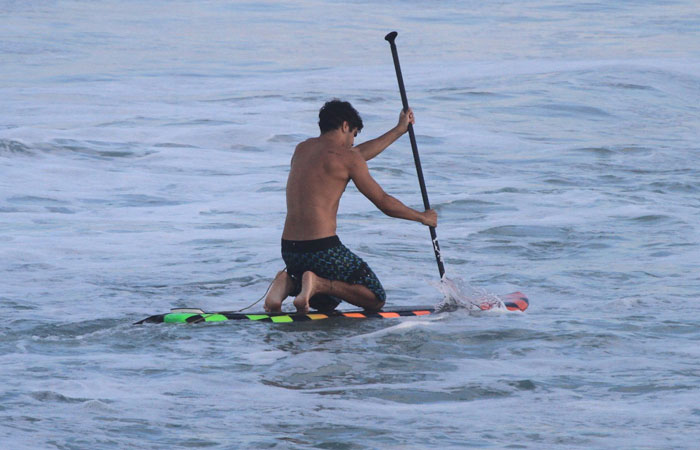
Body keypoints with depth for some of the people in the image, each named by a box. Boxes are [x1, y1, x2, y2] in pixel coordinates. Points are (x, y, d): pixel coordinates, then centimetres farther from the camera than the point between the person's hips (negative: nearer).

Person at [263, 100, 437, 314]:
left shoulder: (302, 149, 15)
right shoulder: (345, 157, -7)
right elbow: (384, 202, 0)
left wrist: (399, 130, 39)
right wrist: (422, 217, 18)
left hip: (289, 250, 8)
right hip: (322, 248, -8)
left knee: (328, 302, 31)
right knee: (376, 300, 8)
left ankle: (289, 282, 1)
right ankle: (319, 284, -13)